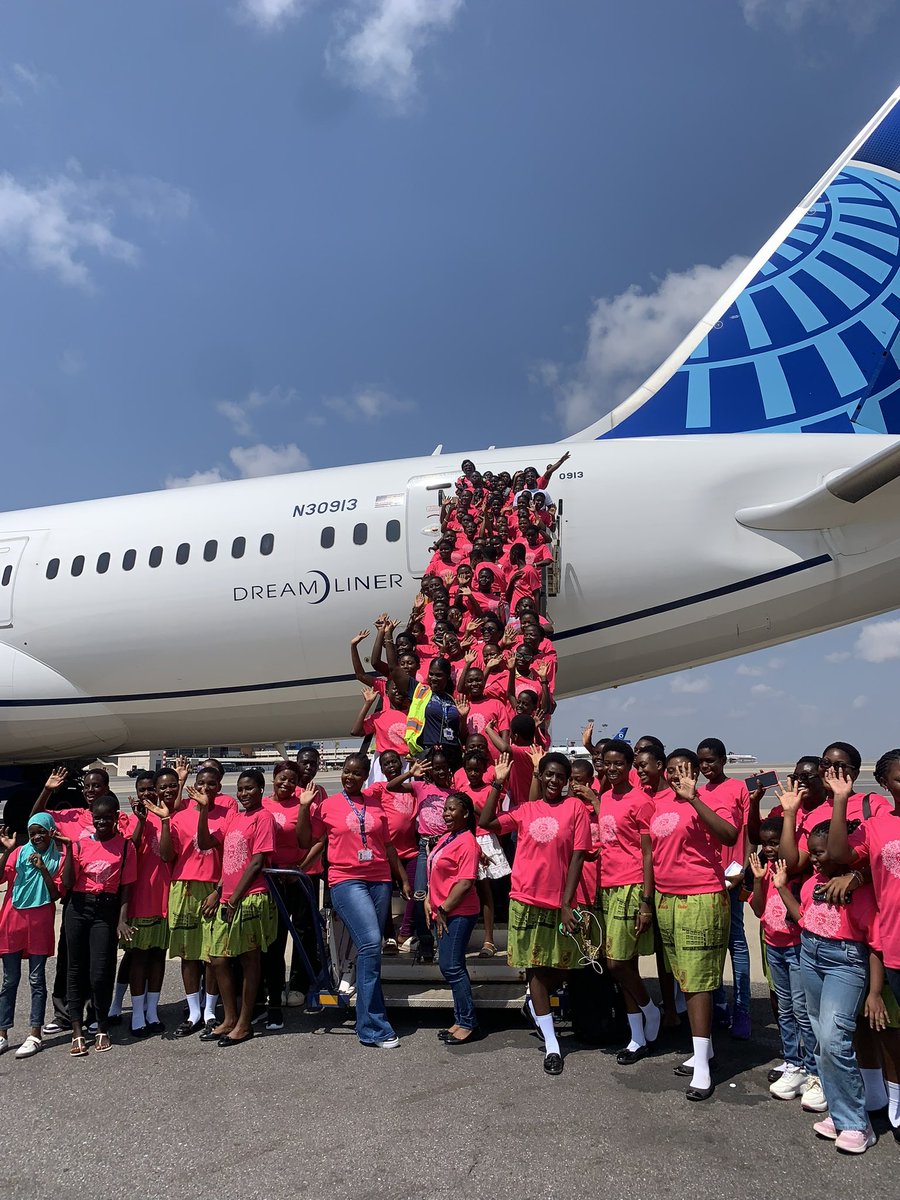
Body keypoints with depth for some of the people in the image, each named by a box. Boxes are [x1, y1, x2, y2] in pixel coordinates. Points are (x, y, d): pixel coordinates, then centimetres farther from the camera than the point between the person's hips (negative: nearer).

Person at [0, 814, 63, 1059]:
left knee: (37, 980, 5)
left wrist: (44, 870, -14)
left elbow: (56, 895, -5)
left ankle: (35, 1035, 11)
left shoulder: (58, 858, 1)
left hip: (40, 922, -1)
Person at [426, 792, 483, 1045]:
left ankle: (468, 1024, 5)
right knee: (452, 966, 13)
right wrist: (429, 901, 8)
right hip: (441, 913, 9)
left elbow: (466, 882, -20)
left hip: (458, 913, -9)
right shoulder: (445, 839, 13)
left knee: (451, 966, -6)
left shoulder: (466, 842, -14)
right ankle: (462, 1021, 23)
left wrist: (443, 910, -16)